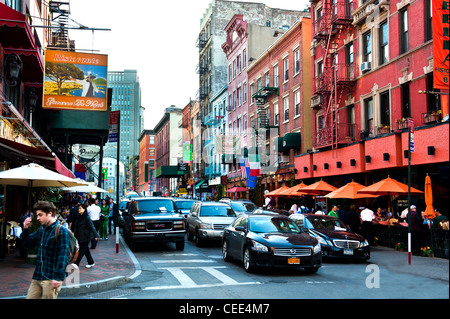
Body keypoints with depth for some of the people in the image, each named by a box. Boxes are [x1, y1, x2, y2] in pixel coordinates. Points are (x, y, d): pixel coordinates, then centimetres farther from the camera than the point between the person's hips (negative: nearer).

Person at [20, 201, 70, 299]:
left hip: (51, 279, -7)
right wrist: (26, 229, 4)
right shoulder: (41, 230, 12)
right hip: (37, 277, 7)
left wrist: (58, 277, -21)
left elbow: (63, 256, -17)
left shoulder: (61, 231, -12)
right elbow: (27, 244, 21)